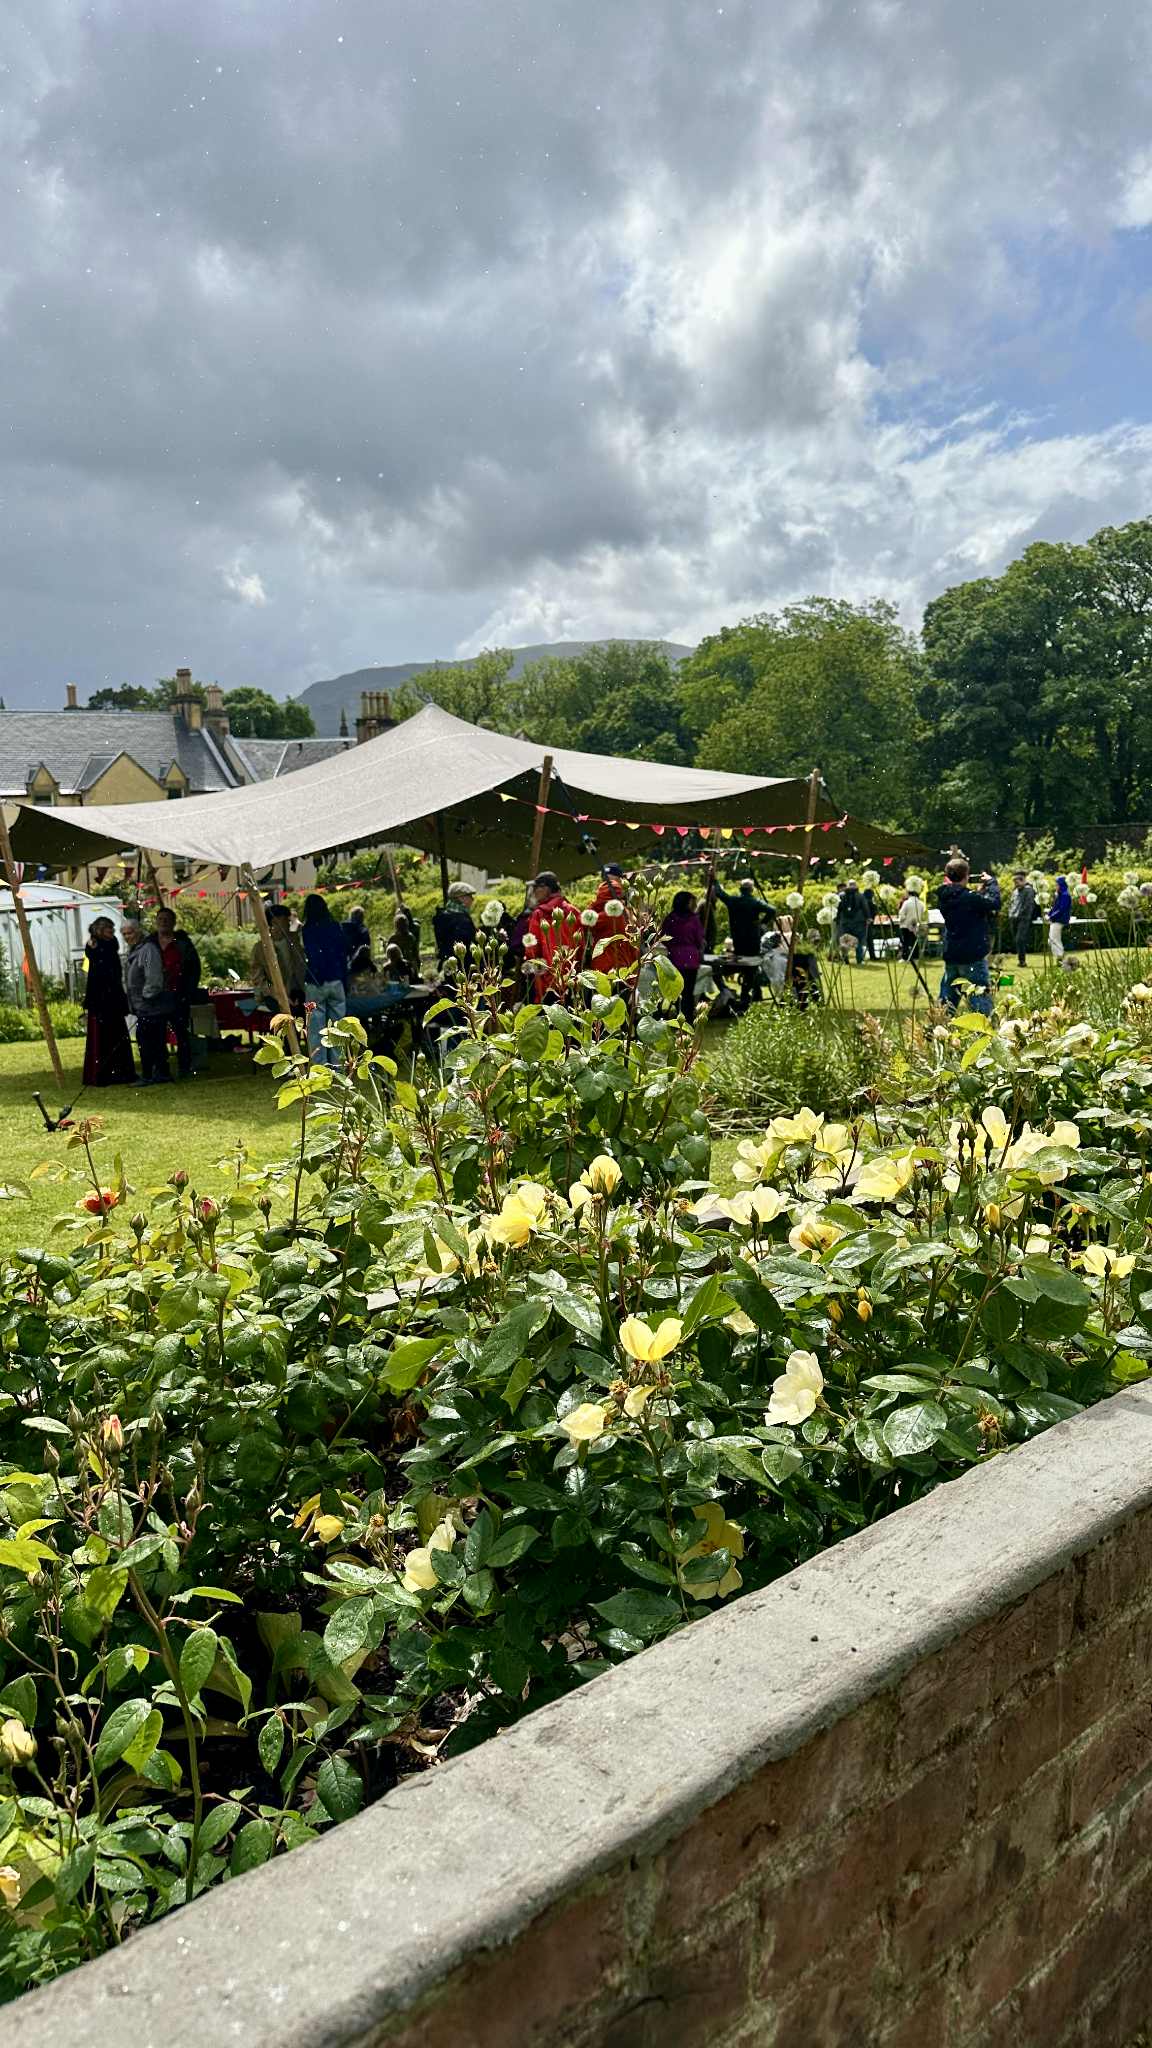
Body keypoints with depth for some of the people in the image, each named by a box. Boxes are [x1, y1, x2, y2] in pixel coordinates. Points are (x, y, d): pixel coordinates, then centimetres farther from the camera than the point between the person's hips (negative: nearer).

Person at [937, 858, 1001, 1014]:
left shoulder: (945, 897, 4)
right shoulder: (968, 897, -18)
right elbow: (994, 902, -16)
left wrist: (980, 892, 12)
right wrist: (992, 882, -2)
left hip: (951, 956, 7)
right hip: (972, 957, -7)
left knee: (947, 999, 14)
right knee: (982, 1002, -2)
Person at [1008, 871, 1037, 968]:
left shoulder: (1028, 890, -7)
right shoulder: (1015, 891, 18)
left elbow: (1029, 905, -14)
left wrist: (1020, 914, -16)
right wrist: (1010, 914, 11)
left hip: (1023, 920, -8)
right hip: (1014, 919, 8)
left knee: (1020, 940, -17)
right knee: (1015, 941, 7)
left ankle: (1022, 960, -13)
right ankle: (1021, 960, 14)